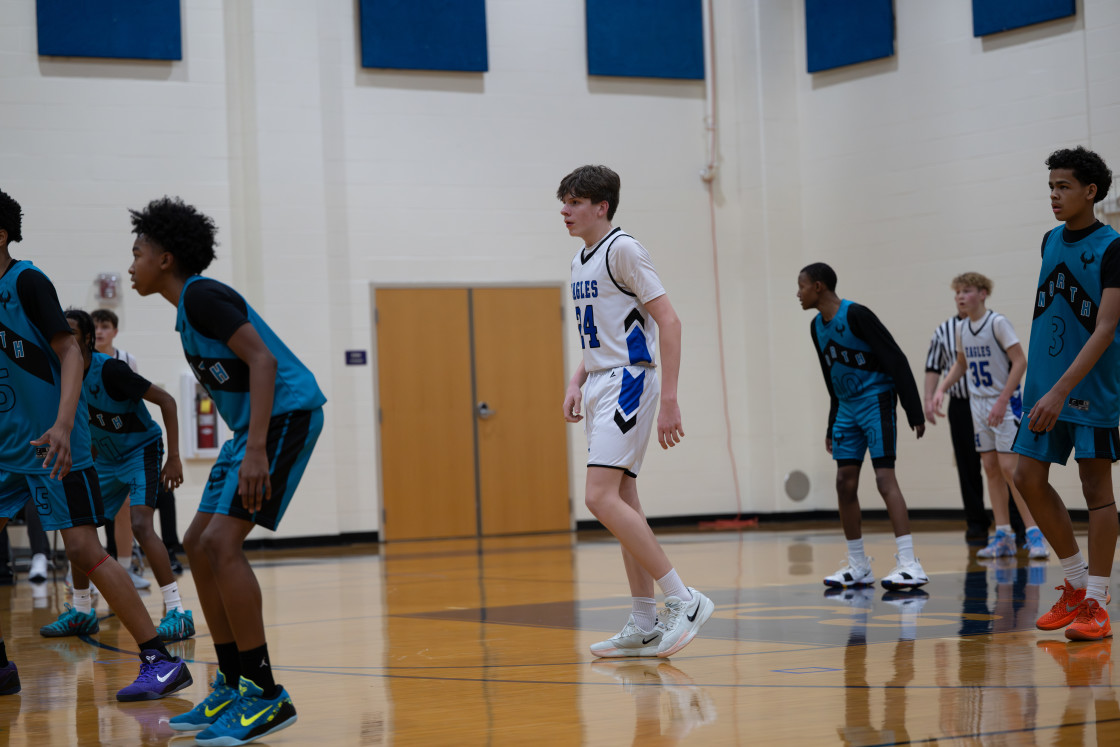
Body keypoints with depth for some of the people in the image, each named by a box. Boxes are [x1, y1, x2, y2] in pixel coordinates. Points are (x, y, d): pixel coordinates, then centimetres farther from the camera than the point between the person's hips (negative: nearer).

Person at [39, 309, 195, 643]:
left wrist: (174, 458, -25)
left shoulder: (109, 369, -26)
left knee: (141, 524, -26)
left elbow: (166, 401, -23)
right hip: (106, 458, 8)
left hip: (142, 450, -8)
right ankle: (81, 613, 21)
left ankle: (177, 613, -27)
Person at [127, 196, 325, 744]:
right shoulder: (189, 306, 18)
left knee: (221, 542, -18)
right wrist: (245, 448, 22)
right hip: (256, 422, 11)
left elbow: (262, 359, -21)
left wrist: (255, 449, -29)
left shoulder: (202, 295, -12)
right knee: (198, 545, 10)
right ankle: (233, 686, 14)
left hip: (285, 413, -11)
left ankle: (265, 695, -15)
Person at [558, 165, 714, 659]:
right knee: (622, 504, 8)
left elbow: (668, 321, -15)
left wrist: (669, 400, -20)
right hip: (599, 387, 9)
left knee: (601, 498, -18)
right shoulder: (579, 262, 16)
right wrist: (577, 383, 11)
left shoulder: (623, 249, -11)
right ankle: (645, 627, 11)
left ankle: (683, 599, -14)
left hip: (628, 381, -9)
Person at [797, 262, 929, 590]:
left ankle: (910, 564, -20)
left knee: (885, 478, -16)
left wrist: (914, 412, -21)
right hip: (847, 407, 8)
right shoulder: (818, 326, 10)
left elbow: (896, 360, -17)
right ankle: (858, 566, 13)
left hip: (876, 401, -8)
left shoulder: (856, 315, -16)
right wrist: (832, 425, 20)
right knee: (845, 483, 5)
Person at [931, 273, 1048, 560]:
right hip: (978, 404, 7)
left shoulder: (998, 323, -13)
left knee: (1008, 466, -13)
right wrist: (941, 389, 7)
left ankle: (1034, 533, -9)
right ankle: (1003, 536, 8)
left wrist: (1002, 401, -20)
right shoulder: (962, 328, 8)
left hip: (1005, 403, -7)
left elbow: (1020, 361, -16)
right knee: (991, 467, 5)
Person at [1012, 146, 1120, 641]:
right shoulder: (1051, 242, 10)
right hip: (1045, 383, 7)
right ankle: (1076, 586, 17)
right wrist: (1042, 383, 18)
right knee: (1029, 478, 3)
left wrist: (1061, 391, -26)